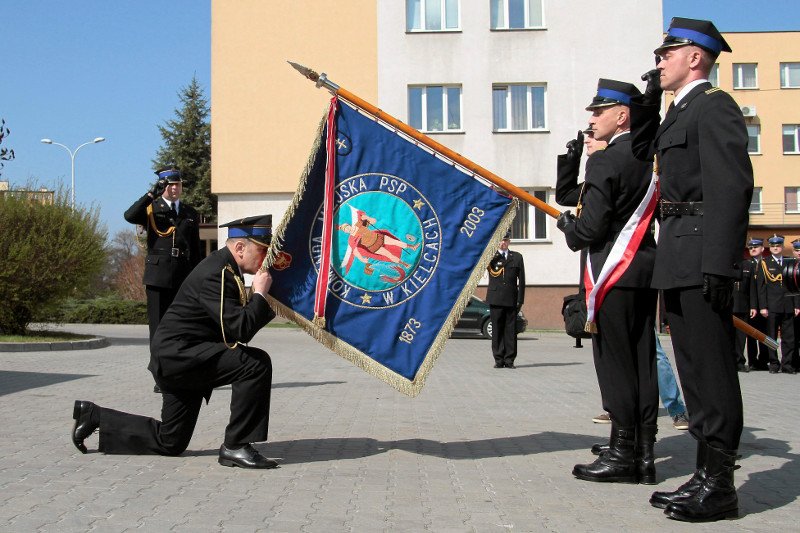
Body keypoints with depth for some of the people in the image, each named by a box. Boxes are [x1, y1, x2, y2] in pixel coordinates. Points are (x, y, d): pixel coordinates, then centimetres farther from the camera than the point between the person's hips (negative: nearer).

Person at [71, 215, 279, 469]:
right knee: (256, 363, -24)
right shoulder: (215, 274, -21)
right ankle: (235, 447, -16)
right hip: (178, 353, -10)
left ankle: (95, 416, 26)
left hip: (177, 358, 10)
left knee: (169, 442, 15)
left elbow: (239, 322, 13)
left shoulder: (226, 269, 11)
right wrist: (260, 294, -18)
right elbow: (240, 330, -29)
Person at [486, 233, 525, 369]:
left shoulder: (517, 257, 12)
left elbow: (521, 280, 10)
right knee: (497, 330, 0)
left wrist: (520, 299, 2)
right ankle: (499, 360, 6)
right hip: (496, 299, -1)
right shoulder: (491, 257, 10)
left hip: (511, 300, 1)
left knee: (510, 330, 0)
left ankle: (509, 360, 5)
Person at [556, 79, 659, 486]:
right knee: (642, 364, 9)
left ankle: (623, 454, 3)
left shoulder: (606, 162, -13)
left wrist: (565, 223, 5)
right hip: (647, 272, 8)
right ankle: (644, 455, 13)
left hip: (613, 276, -8)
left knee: (616, 364, -2)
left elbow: (590, 228, -17)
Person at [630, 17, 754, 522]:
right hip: (679, 262, 10)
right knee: (695, 368, 13)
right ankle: (707, 472, 22)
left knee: (710, 367, -5)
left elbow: (733, 187, -18)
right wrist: (647, 101, 18)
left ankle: (720, 485, 3)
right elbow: (643, 149, 33)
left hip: (702, 258, -10)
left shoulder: (714, 106, -9)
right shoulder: (679, 112, 20)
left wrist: (719, 265, -24)